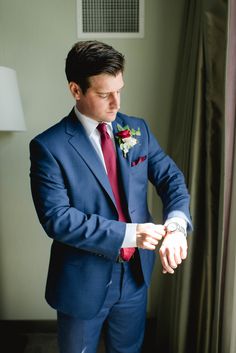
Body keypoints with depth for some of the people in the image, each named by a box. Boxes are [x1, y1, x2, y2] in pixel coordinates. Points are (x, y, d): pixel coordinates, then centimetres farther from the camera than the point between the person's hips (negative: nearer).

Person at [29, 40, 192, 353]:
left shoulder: (138, 129, -2)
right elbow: (56, 218, -22)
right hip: (84, 281, -4)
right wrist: (128, 233, -27)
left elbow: (171, 178, -3)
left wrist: (175, 226, -22)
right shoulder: (49, 146, -17)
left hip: (136, 272, 4)